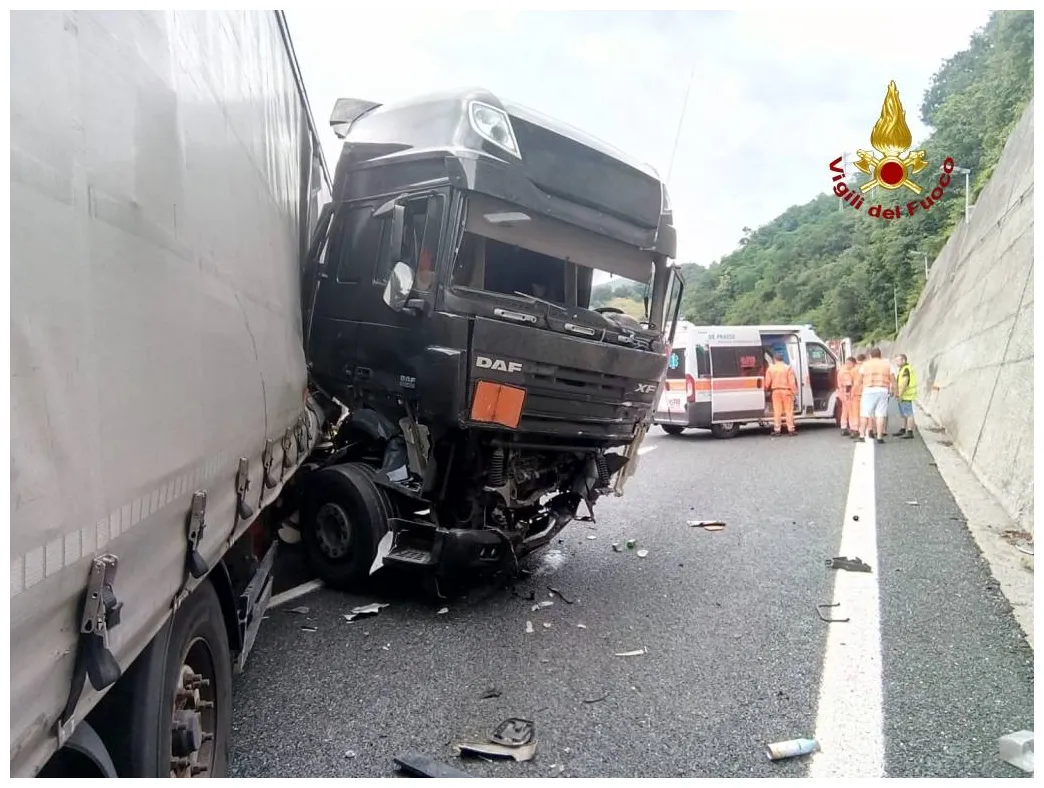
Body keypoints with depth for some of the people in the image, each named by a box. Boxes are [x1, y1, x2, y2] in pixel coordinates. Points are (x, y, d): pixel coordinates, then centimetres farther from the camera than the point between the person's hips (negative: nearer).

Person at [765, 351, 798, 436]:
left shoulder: (771, 368, 2)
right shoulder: (788, 368, -5)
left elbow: (767, 382, 2)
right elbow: (792, 382, -9)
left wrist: (766, 390, 16)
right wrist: (794, 392, -4)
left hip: (776, 391, 2)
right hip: (786, 391, -2)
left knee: (777, 411, 5)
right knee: (789, 411, 4)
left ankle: (777, 429, 5)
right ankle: (791, 429, 4)